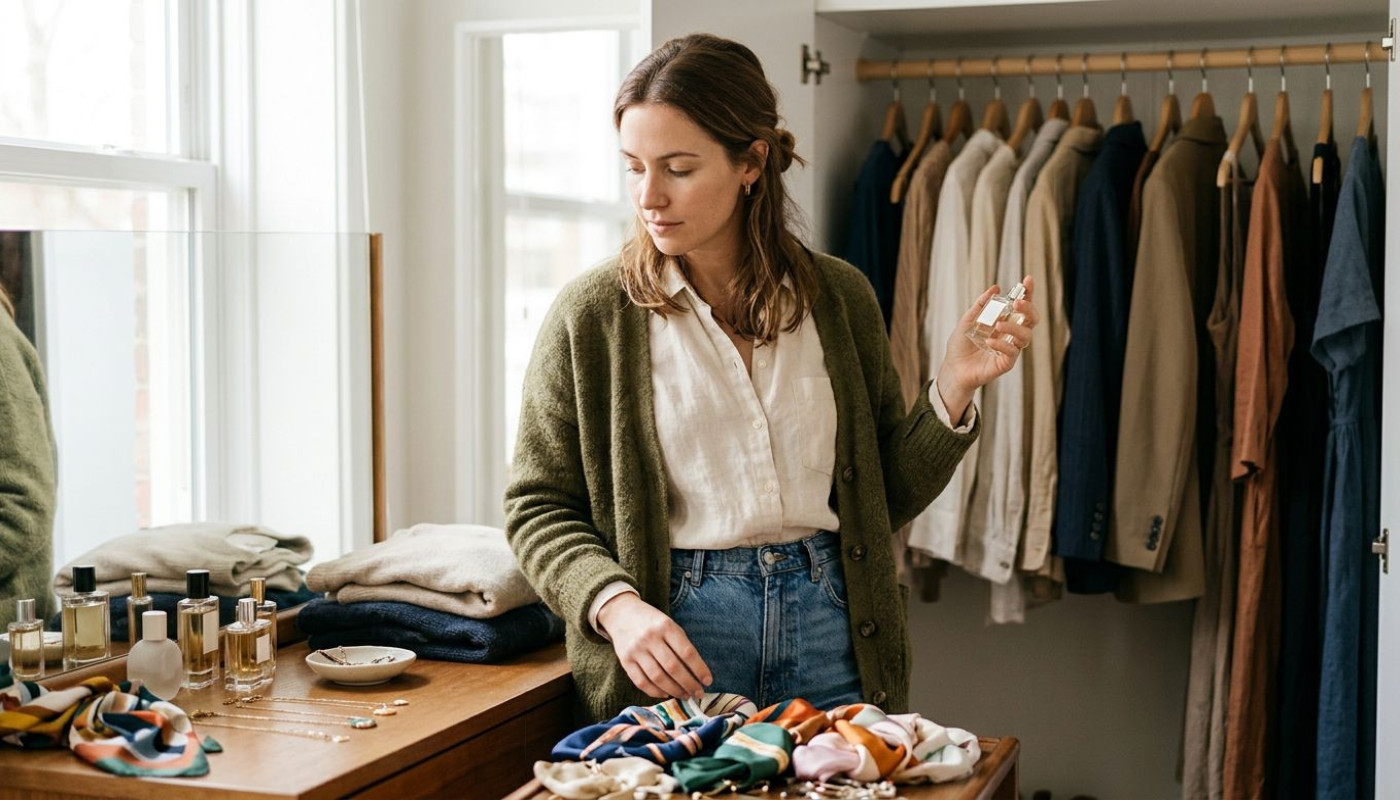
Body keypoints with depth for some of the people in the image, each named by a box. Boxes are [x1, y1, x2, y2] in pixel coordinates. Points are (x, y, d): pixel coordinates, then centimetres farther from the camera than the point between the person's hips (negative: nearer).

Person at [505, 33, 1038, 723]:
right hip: (672, 643, -2)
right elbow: (537, 507, 0)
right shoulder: (593, 313, -3)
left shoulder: (839, 297, 4)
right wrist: (616, 605, -17)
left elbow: (886, 497, 9)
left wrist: (953, 388, -5)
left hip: (831, 633, 2)